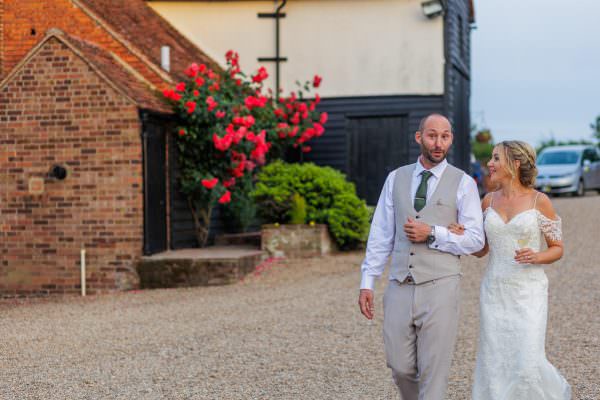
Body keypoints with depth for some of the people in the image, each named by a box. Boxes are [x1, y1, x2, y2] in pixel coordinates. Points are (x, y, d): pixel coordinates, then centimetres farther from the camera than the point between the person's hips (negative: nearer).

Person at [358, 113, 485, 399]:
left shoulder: (463, 183, 0)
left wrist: (432, 234, -14)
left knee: (434, 370, -1)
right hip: (400, 287, 3)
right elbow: (381, 234, 9)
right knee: (400, 367, 8)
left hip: (439, 287, -3)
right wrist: (367, 282, 5)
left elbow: (474, 240, -2)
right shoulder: (396, 178, 9)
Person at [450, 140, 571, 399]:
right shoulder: (489, 201, 7)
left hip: (528, 292, -4)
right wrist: (461, 237, -8)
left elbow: (557, 248, 2)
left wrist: (535, 257, -18)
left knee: (528, 364, -9)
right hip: (494, 291, 4)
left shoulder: (539, 201, -4)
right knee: (495, 365, 2)